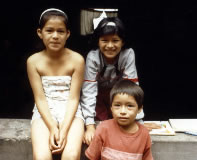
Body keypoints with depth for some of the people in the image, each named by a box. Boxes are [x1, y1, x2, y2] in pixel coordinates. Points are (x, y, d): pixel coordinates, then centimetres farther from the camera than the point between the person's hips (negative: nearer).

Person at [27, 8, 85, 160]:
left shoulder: (77, 60, -9)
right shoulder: (33, 61, -5)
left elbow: (73, 98, -9)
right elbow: (40, 98, -6)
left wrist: (64, 129, -19)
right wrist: (52, 127, -17)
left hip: (70, 112, 0)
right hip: (44, 113, 1)